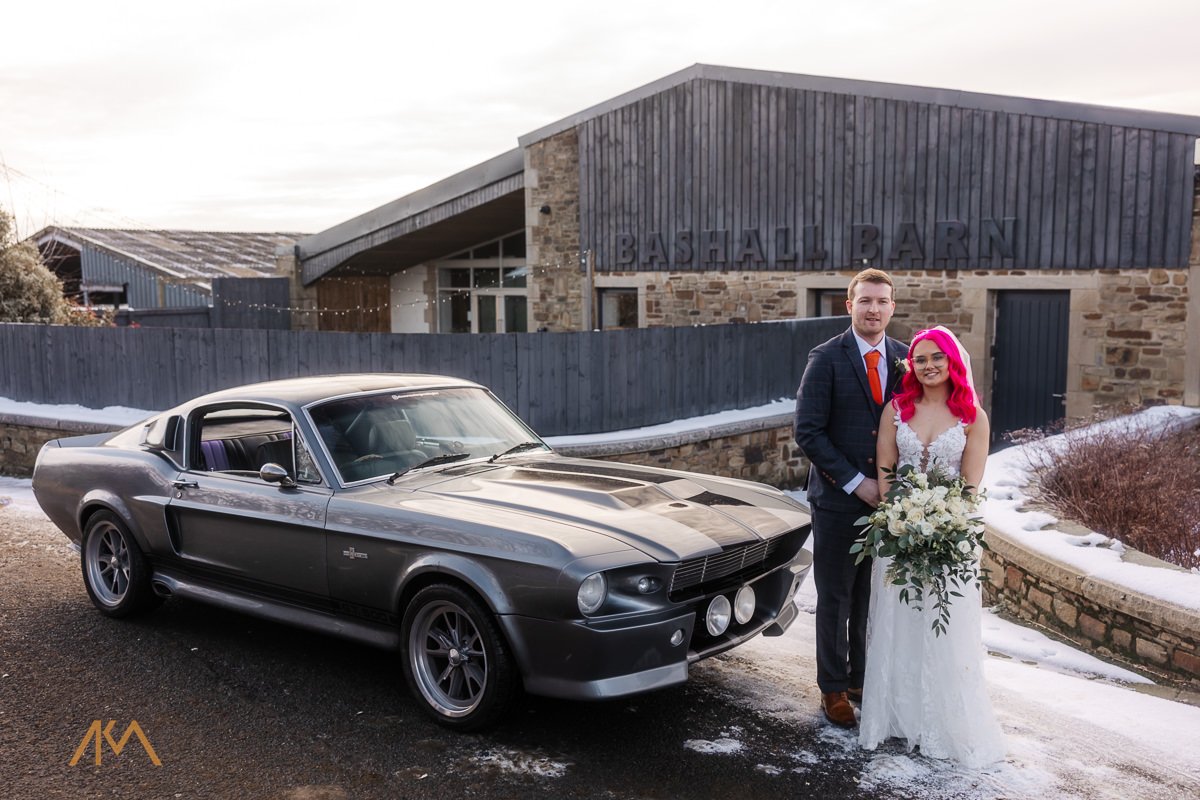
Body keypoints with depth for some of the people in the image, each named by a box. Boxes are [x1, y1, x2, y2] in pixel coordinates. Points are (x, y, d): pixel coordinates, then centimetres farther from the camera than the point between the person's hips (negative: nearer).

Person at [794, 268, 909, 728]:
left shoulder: (905, 359, 5)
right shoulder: (826, 359, -8)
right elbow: (808, 432, -12)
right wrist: (856, 482, -14)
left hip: (888, 500, 4)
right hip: (838, 501, -4)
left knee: (874, 599, 13)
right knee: (835, 600, 8)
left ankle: (864, 679, 30)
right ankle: (834, 688, 22)